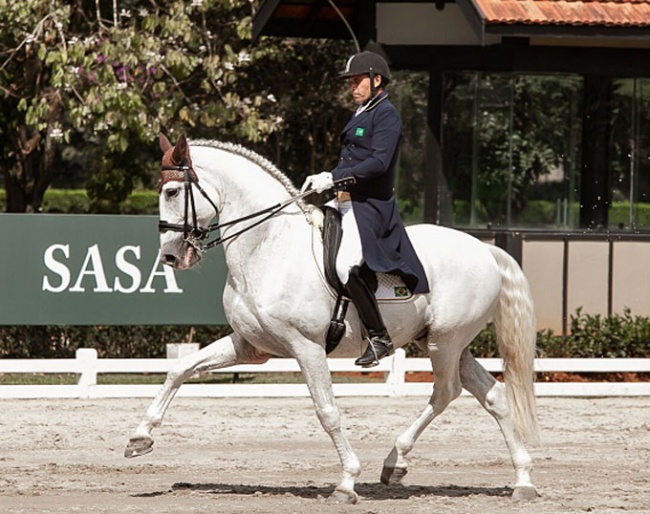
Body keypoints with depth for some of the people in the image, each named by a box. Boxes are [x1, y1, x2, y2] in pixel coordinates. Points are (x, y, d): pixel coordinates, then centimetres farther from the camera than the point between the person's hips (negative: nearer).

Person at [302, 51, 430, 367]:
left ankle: (379, 338, -20)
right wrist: (322, 179, 7)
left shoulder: (386, 115, -10)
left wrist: (334, 178, -23)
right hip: (347, 202, 11)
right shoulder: (359, 115, 19)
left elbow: (379, 162, -21)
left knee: (347, 265, -27)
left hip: (370, 205, -11)